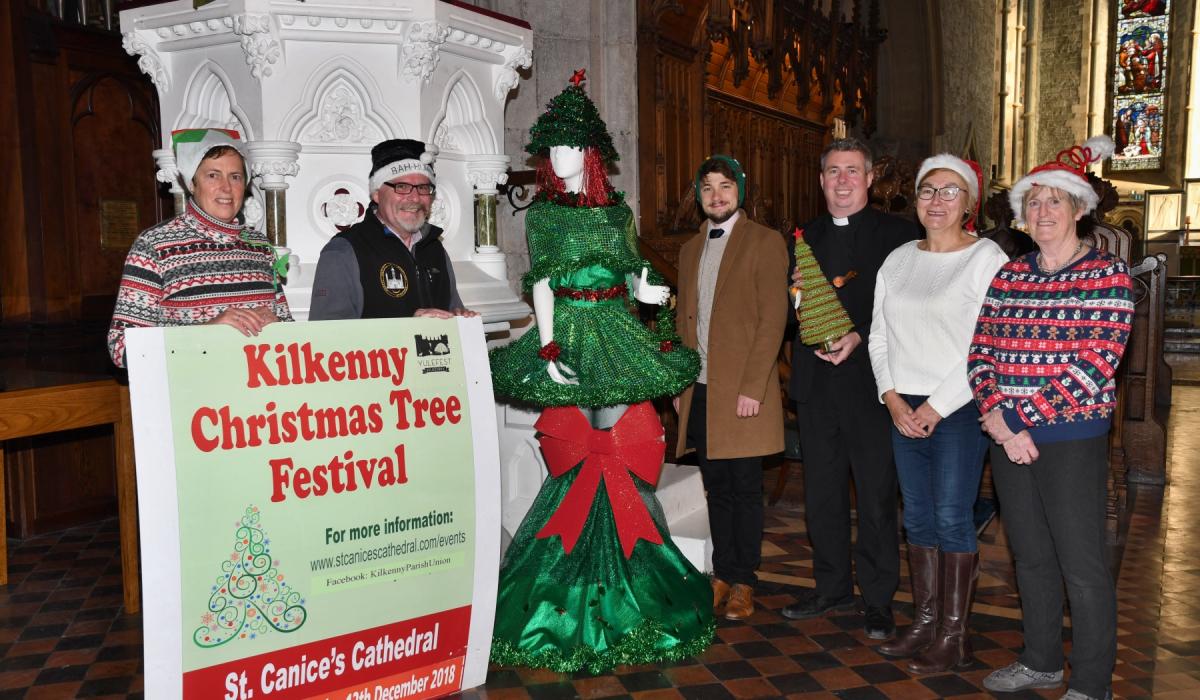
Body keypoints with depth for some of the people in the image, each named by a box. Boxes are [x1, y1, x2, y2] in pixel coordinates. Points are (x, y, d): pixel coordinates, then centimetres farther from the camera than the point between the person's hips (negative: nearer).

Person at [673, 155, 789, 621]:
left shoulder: (764, 242, -3)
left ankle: (743, 583, 12)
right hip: (700, 390, 6)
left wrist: (753, 387, -17)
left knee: (745, 489, 1)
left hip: (743, 390, -6)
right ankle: (723, 576, 20)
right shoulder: (691, 250, 17)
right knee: (716, 488, 11)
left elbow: (773, 318, -10)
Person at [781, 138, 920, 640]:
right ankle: (832, 587, 28)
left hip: (869, 382, -5)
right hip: (815, 383, 5)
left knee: (876, 495, 4)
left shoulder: (898, 233, -1)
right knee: (822, 494, 13)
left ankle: (878, 598, 18)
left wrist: (860, 338, -19)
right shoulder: (805, 237, 14)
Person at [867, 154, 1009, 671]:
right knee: (917, 518, 10)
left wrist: (937, 406, -13)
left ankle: (954, 637, 8)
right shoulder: (898, 259, 12)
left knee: (952, 517, -3)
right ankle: (924, 623, 21)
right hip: (903, 410, 6)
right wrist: (892, 397, -1)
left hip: (959, 410, -5)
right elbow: (879, 336, 12)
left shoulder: (987, 259, -6)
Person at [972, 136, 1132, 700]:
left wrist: (1019, 417, -16)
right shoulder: (1008, 277, 9)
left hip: (1071, 441, -5)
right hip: (1008, 438, 5)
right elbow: (981, 352, 5)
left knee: (1082, 568, 3)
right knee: (1030, 557, 17)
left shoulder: (1108, 274, -6)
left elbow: (1096, 364, -16)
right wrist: (999, 419, -11)